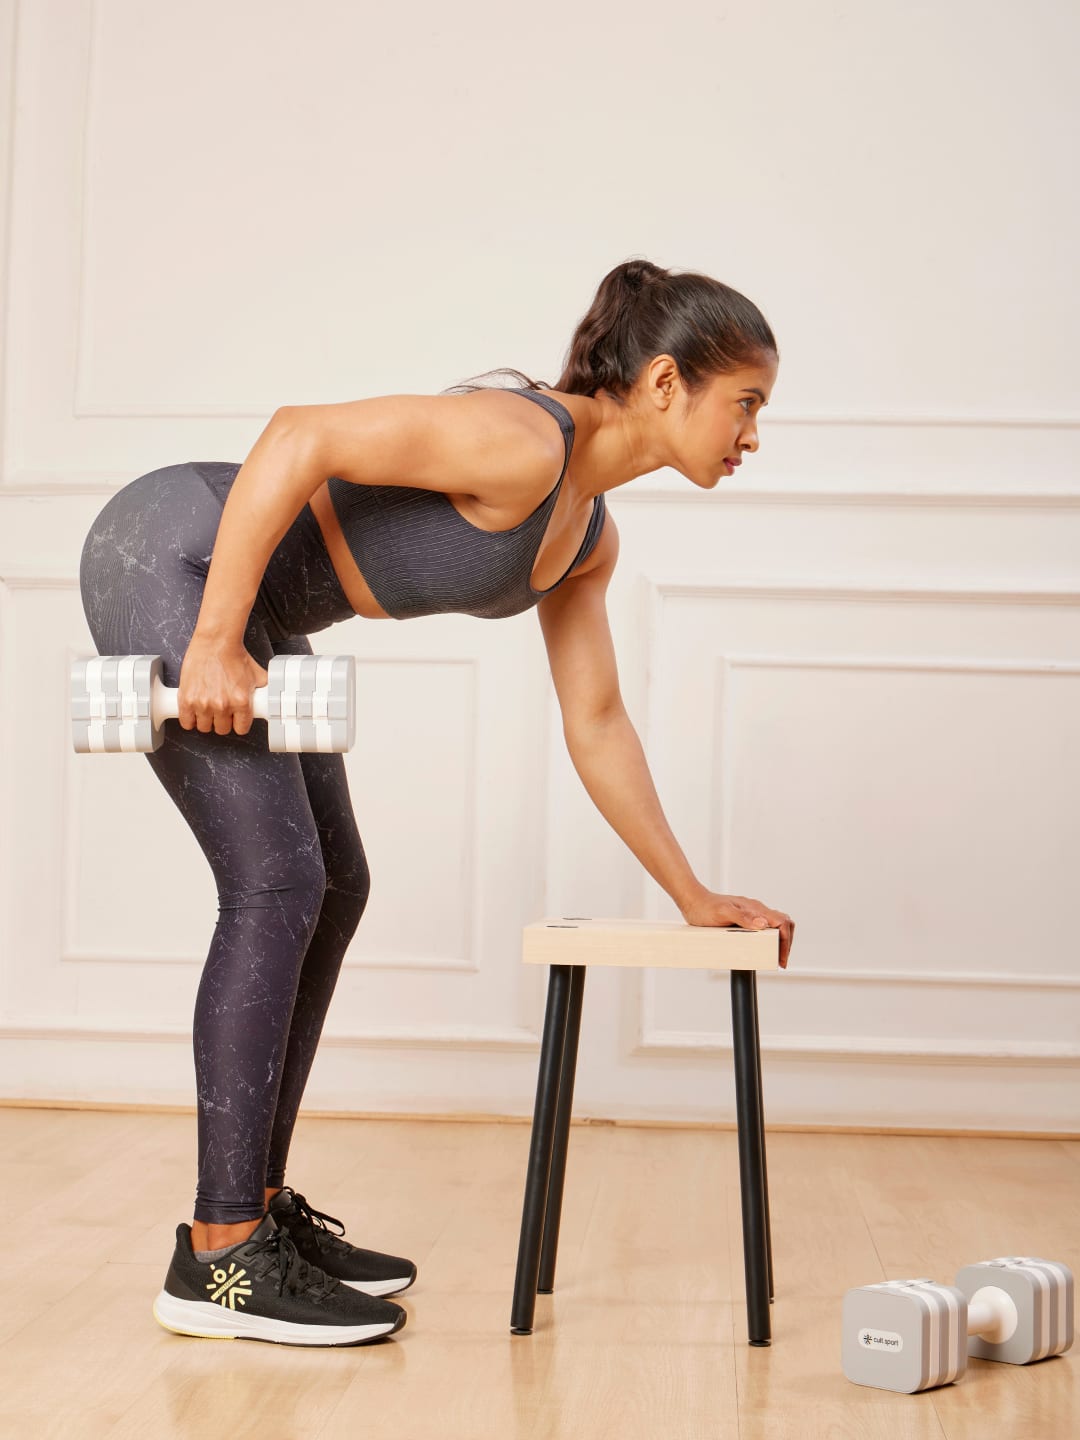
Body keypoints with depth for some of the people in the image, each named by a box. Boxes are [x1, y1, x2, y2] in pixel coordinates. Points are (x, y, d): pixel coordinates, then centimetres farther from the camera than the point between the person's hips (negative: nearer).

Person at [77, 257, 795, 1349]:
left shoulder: (588, 535, 7)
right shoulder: (525, 443, -22)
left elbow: (595, 725, 14)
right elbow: (298, 438, -28)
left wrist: (690, 896, 16)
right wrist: (216, 646, -26)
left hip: (247, 599, 10)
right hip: (168, 555, -10)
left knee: (330, 888, 9)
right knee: (276, 885, -13)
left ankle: (257, 1206, 18)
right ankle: (219, 1258, -6)